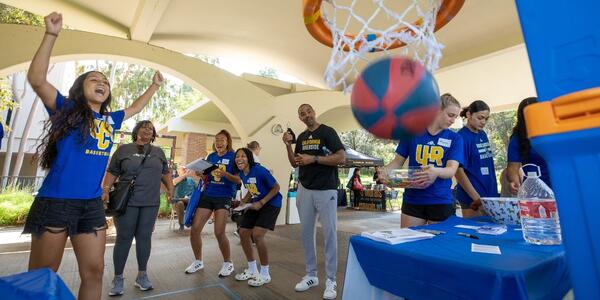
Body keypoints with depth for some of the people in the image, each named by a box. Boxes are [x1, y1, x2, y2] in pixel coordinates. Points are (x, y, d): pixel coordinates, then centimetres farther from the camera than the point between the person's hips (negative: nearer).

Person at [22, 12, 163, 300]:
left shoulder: (110, 120, 12)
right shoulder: (66, 110, 0)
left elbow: (134, 108, 29)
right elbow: (36, 79, -14)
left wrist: (154, 86, 30)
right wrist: (51, 35, -20)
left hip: (93, 206, 5)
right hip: (55, 203, -4)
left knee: (94, 272, 9)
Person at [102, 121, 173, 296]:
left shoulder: (158, 152, 13)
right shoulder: (124, 149, 6)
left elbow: (165, 172, 14)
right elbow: (112, 172, 5)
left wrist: (170, 188, 2)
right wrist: (106, 189, -8)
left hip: (151, 202, 2)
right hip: (127, 201, -2)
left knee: (144, 236, 7)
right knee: (124, 237, 3)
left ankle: (142, 275, 19)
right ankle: (118, 278, 18)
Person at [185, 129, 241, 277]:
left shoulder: (233, 156, -5)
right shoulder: (211, 156, 10)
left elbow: (238, 180, -10)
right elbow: (206, 177, 17)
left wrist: (225, 174, -26)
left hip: (224, 197, -5)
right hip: (207, 195, 5)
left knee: (219, 232, -10)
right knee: (195, 229, 2)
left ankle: (228, 263, 14)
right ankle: (198, 261, 26)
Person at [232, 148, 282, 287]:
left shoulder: (259, 170, -24)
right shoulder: (241, 173, 0)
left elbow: (276, 187, -19)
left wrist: (261, 203, -23)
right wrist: (244, 201, -3)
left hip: (271, 203, -8)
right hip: (256, 204, 9)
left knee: (257, 234, -19)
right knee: (243, 233, 6)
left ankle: (265, 274, 2)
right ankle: (252, 270, 26)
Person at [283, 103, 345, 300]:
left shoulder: (327, 132, -5)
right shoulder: (301, 137, 12)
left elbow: (341, 158, -14)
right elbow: (294, 164, 13)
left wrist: (314, 159, -19)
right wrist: (288, 146, -2)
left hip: (326, 190, -6)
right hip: (305, 190, 6)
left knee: (329, 233, 0)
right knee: (306, 232, 10)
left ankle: (331, 280, 13)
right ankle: (311, 275, 26)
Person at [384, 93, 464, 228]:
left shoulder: (455, 138, 1)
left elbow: (452, 170, -11)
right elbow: (398, 162, 5)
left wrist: (436, 172, -34)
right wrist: (385, 171, -17)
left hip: (441, 202, 0)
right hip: (412, 200, 0)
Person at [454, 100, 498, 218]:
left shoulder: (483, 135, 8)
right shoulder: (462, 137, -14)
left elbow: (487, 165, 16)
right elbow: (458, 171, -17)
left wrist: (494, 191, 10)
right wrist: (477, 198, -17)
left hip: (491, 194, 7)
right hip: (473, 199, -7)